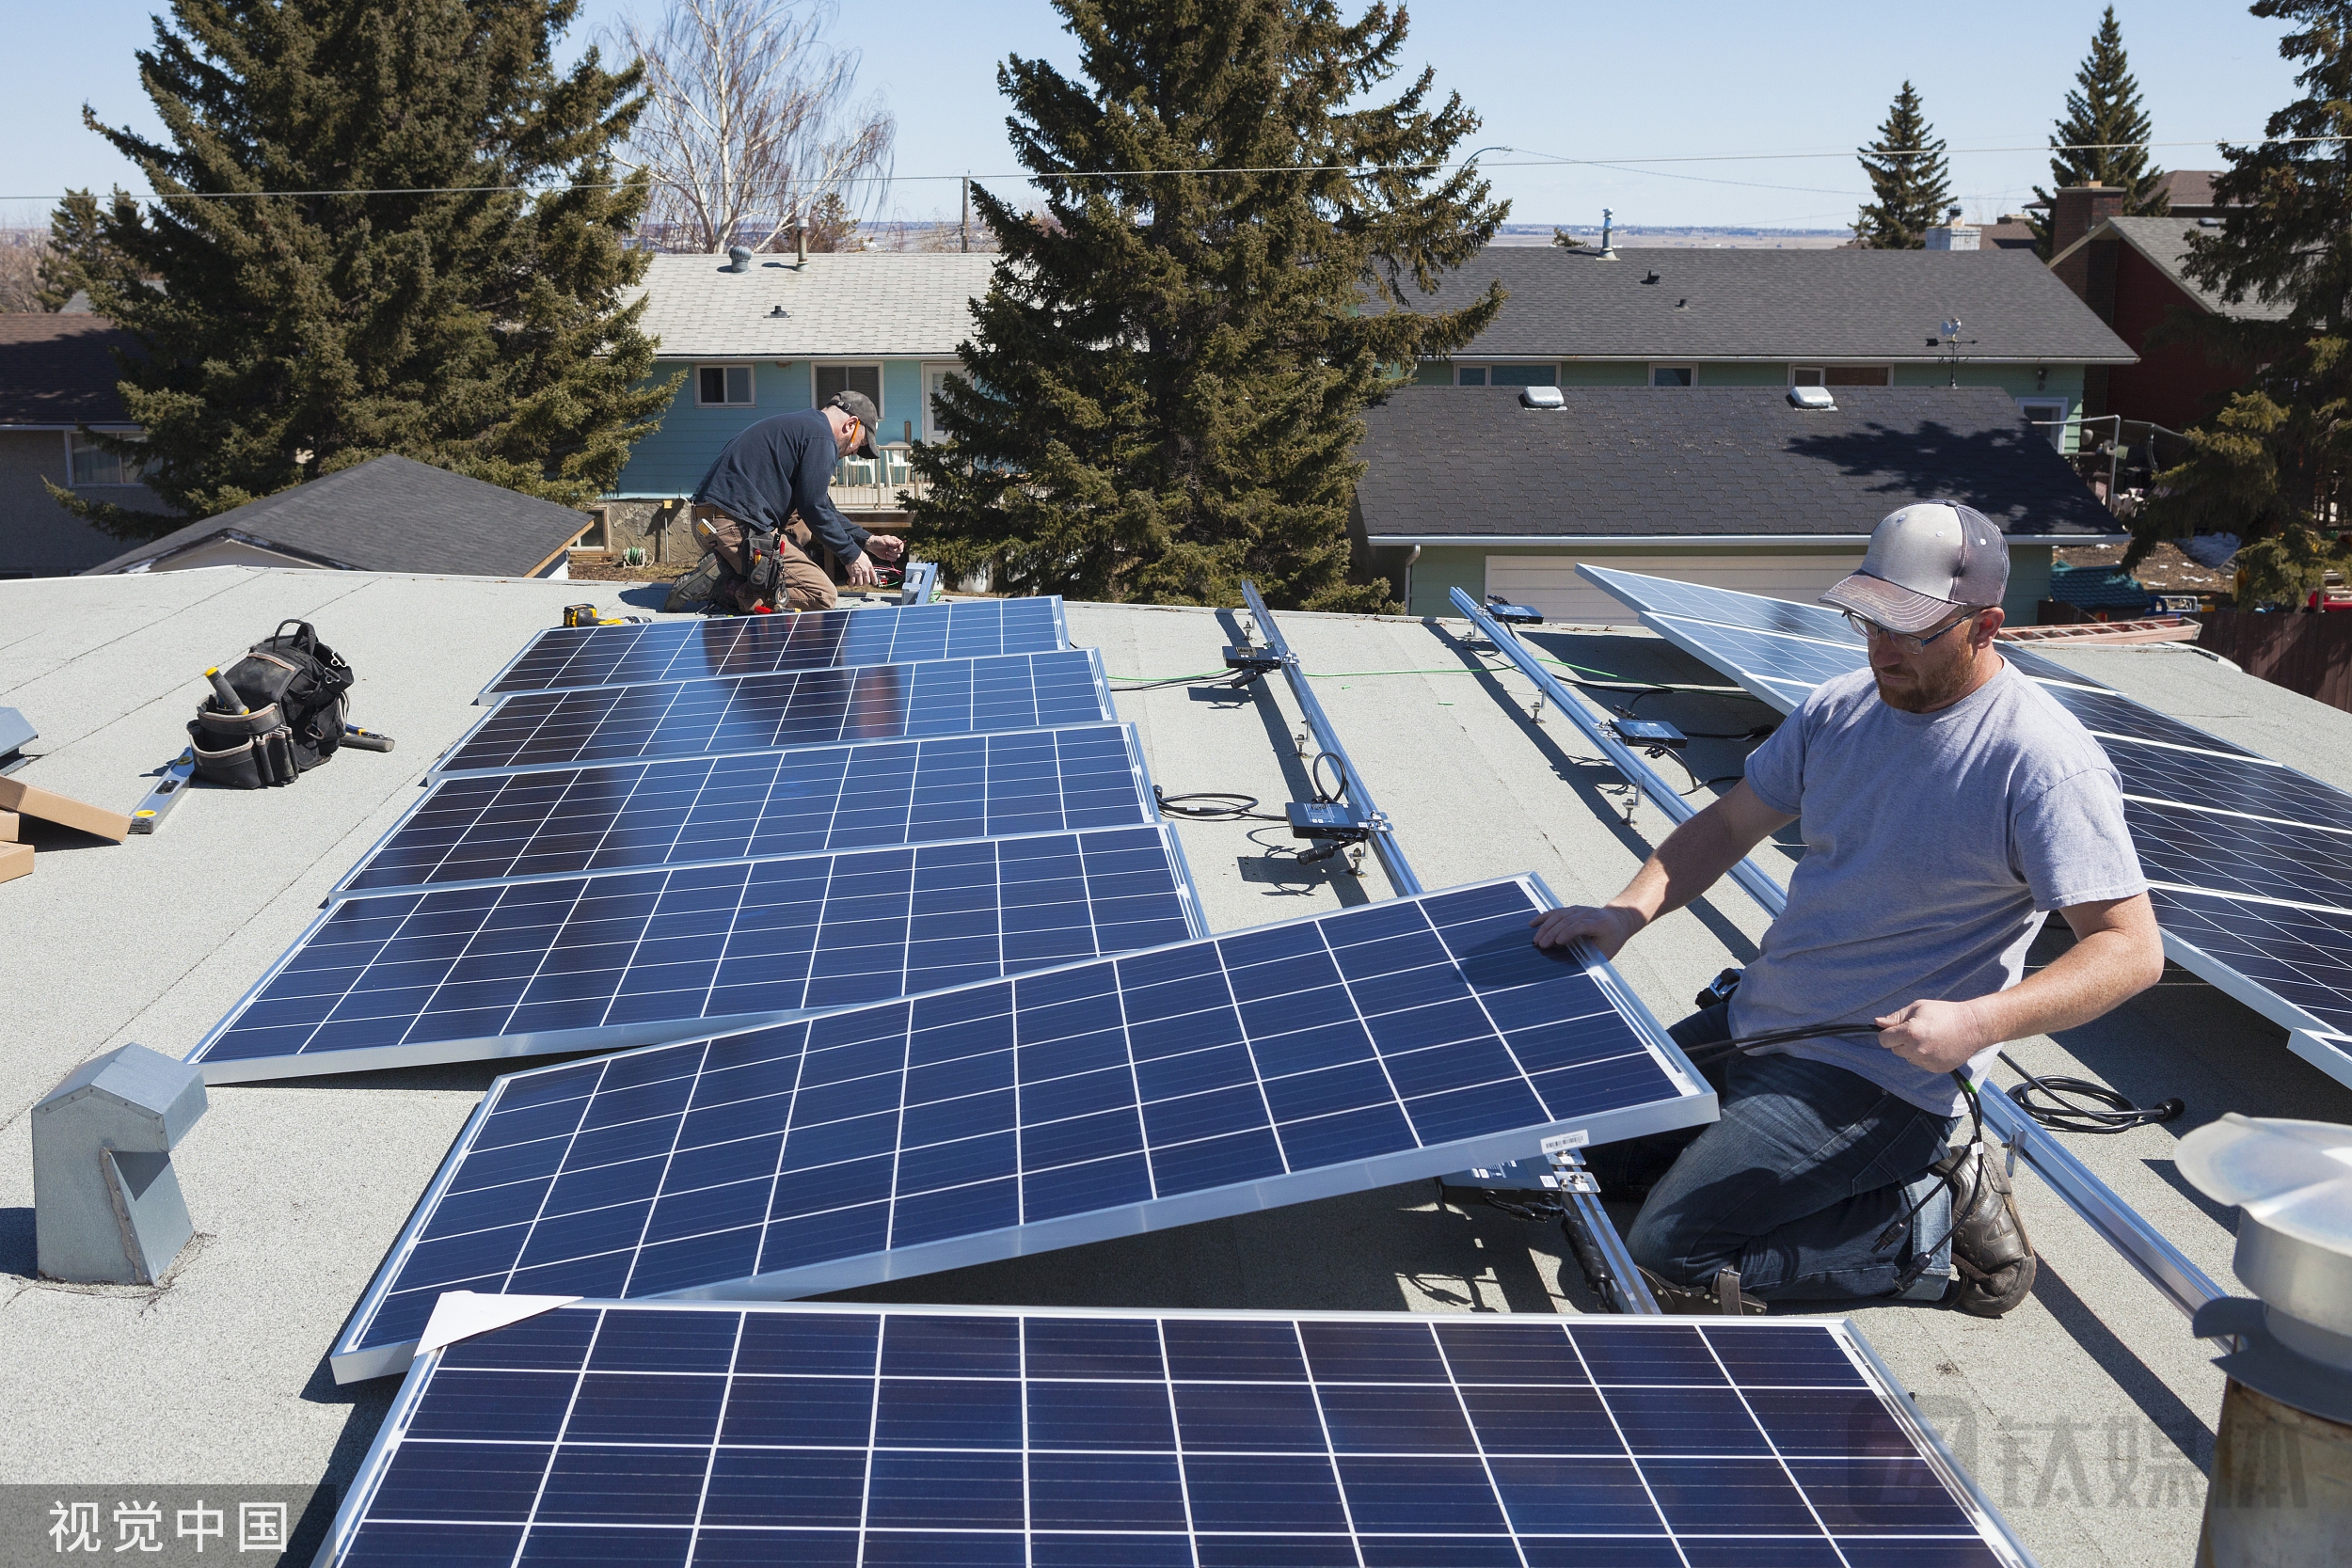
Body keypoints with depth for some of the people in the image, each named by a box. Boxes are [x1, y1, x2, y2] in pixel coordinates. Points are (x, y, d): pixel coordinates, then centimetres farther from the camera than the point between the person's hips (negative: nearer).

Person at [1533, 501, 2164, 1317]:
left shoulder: (2044, 762, -19)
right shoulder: (1842, 708, 4)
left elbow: (2132, 948, -21)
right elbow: (1729, 824, 13)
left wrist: (1978, 1024, -35)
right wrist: (1627, 912, -3)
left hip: (1881, 1075, -8)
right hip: (1752, 1022, 8)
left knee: (1668, 1261, -15)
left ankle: (1935, 1222, 1)